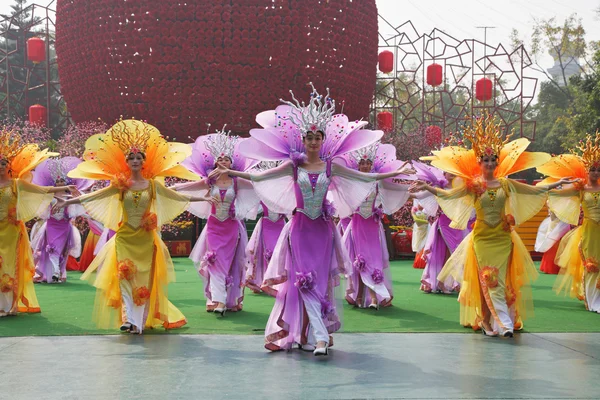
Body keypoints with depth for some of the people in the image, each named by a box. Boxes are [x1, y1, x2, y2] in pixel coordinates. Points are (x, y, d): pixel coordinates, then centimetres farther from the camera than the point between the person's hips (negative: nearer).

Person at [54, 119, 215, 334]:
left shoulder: (153, 184, 4)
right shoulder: (120, 185, 1)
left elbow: (177, 196, 11)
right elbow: (94, 196, -2)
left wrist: (203, 199, 11)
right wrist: (68, 202, -9)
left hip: (145, 238, 1)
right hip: (125, 237, -1)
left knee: (144, 279, 1)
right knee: (125, 276, -11)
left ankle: (140, 321, 6)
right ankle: (129, 318, -15)